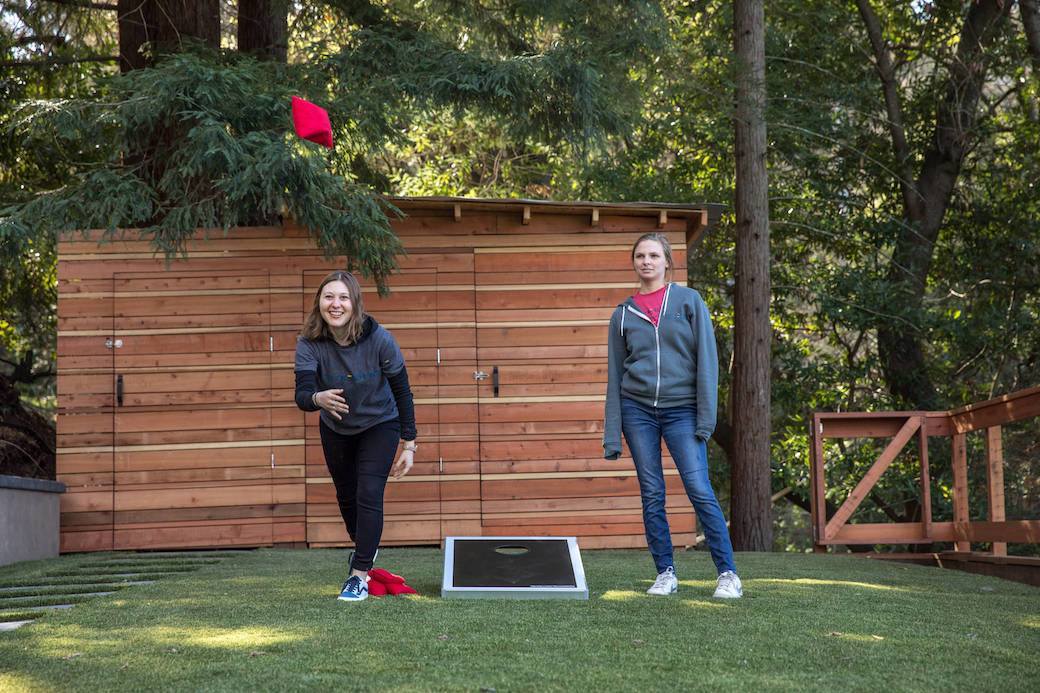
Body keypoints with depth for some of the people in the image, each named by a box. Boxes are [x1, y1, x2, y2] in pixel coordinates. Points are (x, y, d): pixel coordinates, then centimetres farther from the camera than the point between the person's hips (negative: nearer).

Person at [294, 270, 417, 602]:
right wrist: (318, 398, -59)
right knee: (346, 495, 17)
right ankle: (364, 546, 47)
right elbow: (301, 395, -35)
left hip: (380, 425, -3)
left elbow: (402, 392, -18)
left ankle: (359, 575, -7)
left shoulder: (379, 339, -28)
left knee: (369, 494, -16)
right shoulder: (310, 344, -26)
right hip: (335, 430, 3)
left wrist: (409, 446, -16)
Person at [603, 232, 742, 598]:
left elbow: (706, 359, 0)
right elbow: (615, 375, 11)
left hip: (681, 410, -2)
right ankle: (666, 574, 12)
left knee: (700, 491, -9)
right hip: (637, 410, 2)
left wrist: (706, 417, -8)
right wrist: (612, 436, 6)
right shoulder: (623, 314, 9)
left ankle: (728, 574, -3)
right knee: (652, 495, 3)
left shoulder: (689, 301, 3)